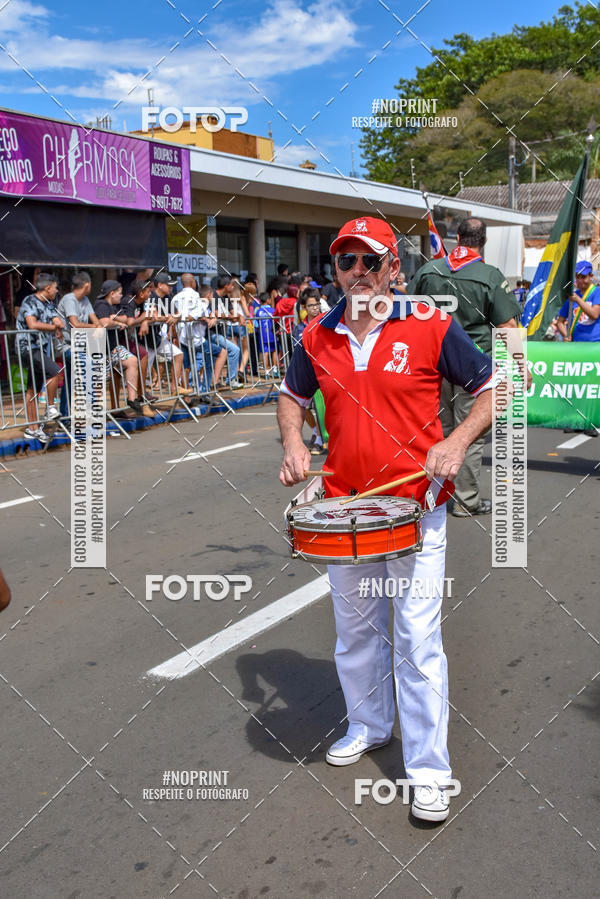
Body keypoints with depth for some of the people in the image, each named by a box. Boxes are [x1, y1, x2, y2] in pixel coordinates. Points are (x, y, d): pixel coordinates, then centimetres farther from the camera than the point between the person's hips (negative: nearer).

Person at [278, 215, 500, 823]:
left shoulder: (430, 326, -8)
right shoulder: (318, 338, 3)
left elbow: (493, 388, -2)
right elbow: (292, 396, 20)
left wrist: (457, 441, -16)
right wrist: (293, 444, 1)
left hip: (415, 505, -4)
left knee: (417, 639, -2)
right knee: (355, 630, 18)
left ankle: (428, 770, 13)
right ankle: (368, 726, 41)